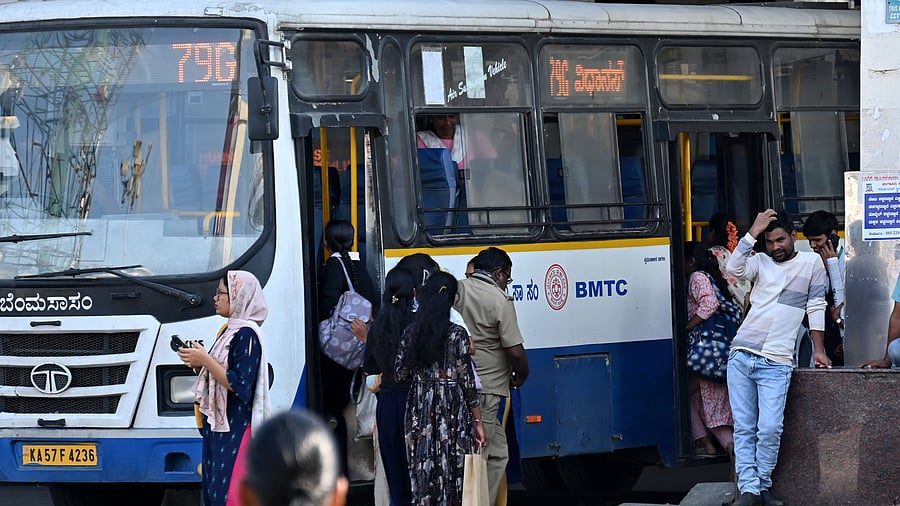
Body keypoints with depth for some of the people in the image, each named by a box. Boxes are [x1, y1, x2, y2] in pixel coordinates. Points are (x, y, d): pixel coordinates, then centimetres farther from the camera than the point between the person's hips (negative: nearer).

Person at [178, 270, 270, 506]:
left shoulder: (246, 335, -13)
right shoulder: (229, 331, 17)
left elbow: (240, 386, -19)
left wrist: (206, 360, -18)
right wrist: (199, 364, 4)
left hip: (235, 431, -10)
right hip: (217, 426, 10)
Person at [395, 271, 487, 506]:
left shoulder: (411, 332, 0)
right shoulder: (457, 334, -10)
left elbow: (400, 373, 5)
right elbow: (467, 380, -8)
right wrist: (478, 421, -2)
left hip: (420, 409, 4)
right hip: (453, 410, -4)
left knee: (423, 471, 8)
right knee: (452, 469, 2)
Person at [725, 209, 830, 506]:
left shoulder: (811, 262, 7)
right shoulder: (760, 262, 12)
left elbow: (815, 307, 9)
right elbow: (734, 269, -9)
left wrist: (819, 350, 7)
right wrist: (753, 232, -9)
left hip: (776, 362, -3)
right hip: (741, 356, 3)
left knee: (770, 428, -13)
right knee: (744, 428, -2)